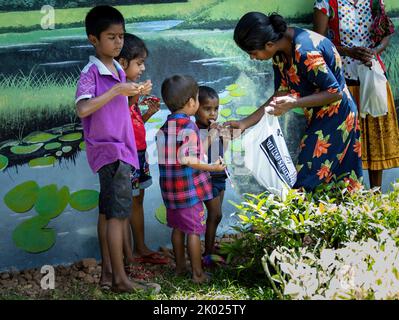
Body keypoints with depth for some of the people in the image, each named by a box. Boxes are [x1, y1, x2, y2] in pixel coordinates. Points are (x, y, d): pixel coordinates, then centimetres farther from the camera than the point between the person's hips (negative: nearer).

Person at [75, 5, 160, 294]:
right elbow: (83, 109, -26)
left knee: (108, 211, 11)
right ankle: (120, 279, -6)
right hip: (109, 150, -8)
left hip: (121, 148, 8)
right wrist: (116, 90, -26)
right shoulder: (91, 73, -13)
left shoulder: (118, 70, 10)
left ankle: (107, 272, 18)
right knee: (119, 212, -10)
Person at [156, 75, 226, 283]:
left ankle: (180, 266, 28)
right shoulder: (189, 128, -16)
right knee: (194, 230, 1)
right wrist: (213, 167, -11)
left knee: (178, 227, 18)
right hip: (189, 187, -7)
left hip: (170, 187, 7)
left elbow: (166, 156, 9)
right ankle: (197, 273, 7)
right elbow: (187, 160, -20)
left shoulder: (164, 128, 7)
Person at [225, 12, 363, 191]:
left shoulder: (305, 51, -29)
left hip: (334, 116, -8)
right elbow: (281, 95, 5)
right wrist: (245, 123, 0)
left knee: (306, 184, -7)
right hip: (319, 117, 8)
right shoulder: (280, 51, -2)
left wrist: (294, 103, -28)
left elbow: (335, 93, -22)